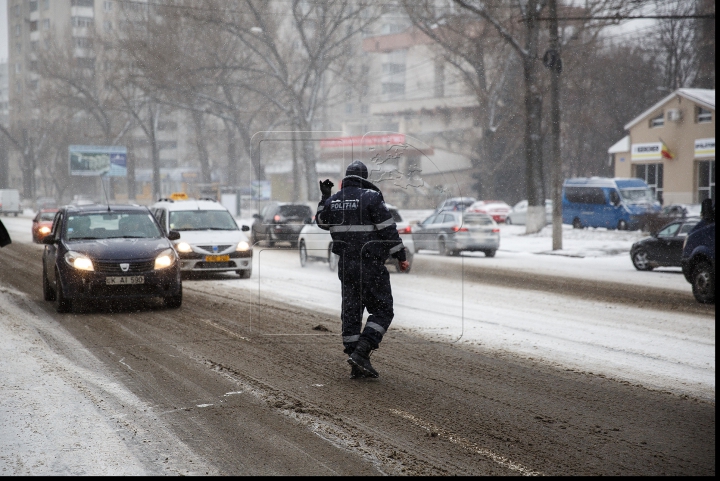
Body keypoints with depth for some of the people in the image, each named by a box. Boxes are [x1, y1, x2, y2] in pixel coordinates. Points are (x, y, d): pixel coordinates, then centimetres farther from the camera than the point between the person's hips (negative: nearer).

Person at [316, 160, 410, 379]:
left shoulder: (333, 200, 6)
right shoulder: (371, 197, -10)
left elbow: (322, 222, 25)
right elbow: (388, 229, -11)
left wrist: (325, 198, 30)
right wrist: (401, 256, -5)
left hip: (346, 264, 6)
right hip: (371, 263, -6)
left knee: (351, 311, 10)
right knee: (382, 310, 2)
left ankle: (357, 365, 9)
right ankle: (361, 352, -13)